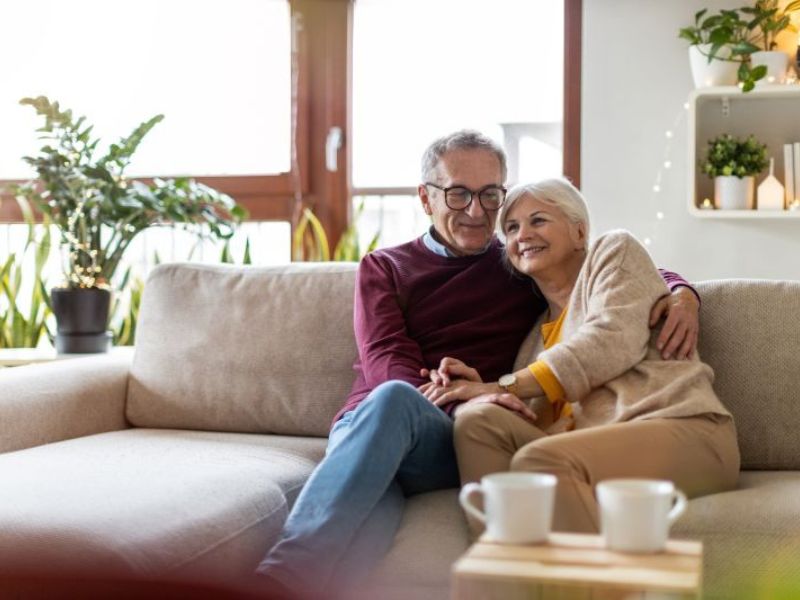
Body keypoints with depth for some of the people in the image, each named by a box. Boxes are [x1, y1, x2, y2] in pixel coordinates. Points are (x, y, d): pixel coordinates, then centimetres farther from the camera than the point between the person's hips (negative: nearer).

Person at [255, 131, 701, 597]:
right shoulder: (385, 268, 20)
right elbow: (384, 359, 2)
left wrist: (682, 294, 1)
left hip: (470, 442, 0)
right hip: (364, 424, 1)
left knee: (394, 401, -37)